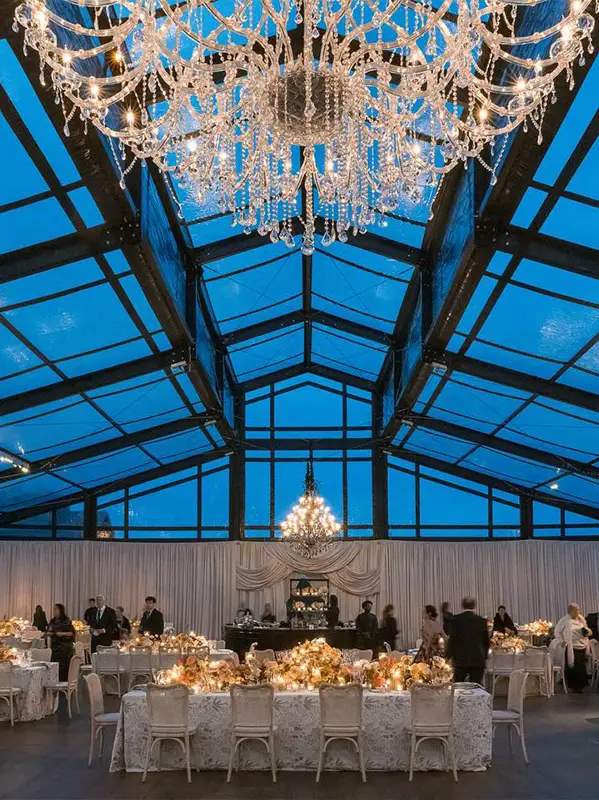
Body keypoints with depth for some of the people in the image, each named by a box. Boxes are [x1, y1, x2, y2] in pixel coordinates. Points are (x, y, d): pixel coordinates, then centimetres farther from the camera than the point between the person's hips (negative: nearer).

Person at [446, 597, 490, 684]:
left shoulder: (456, 619, -6)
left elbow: (452, 639, -6)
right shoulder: (482, 620, 1)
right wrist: (484, 656, 18)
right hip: (478, 660, 2)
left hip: (460, 660, -2)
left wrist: (448, 655, 2)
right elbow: (486, 640, 6)